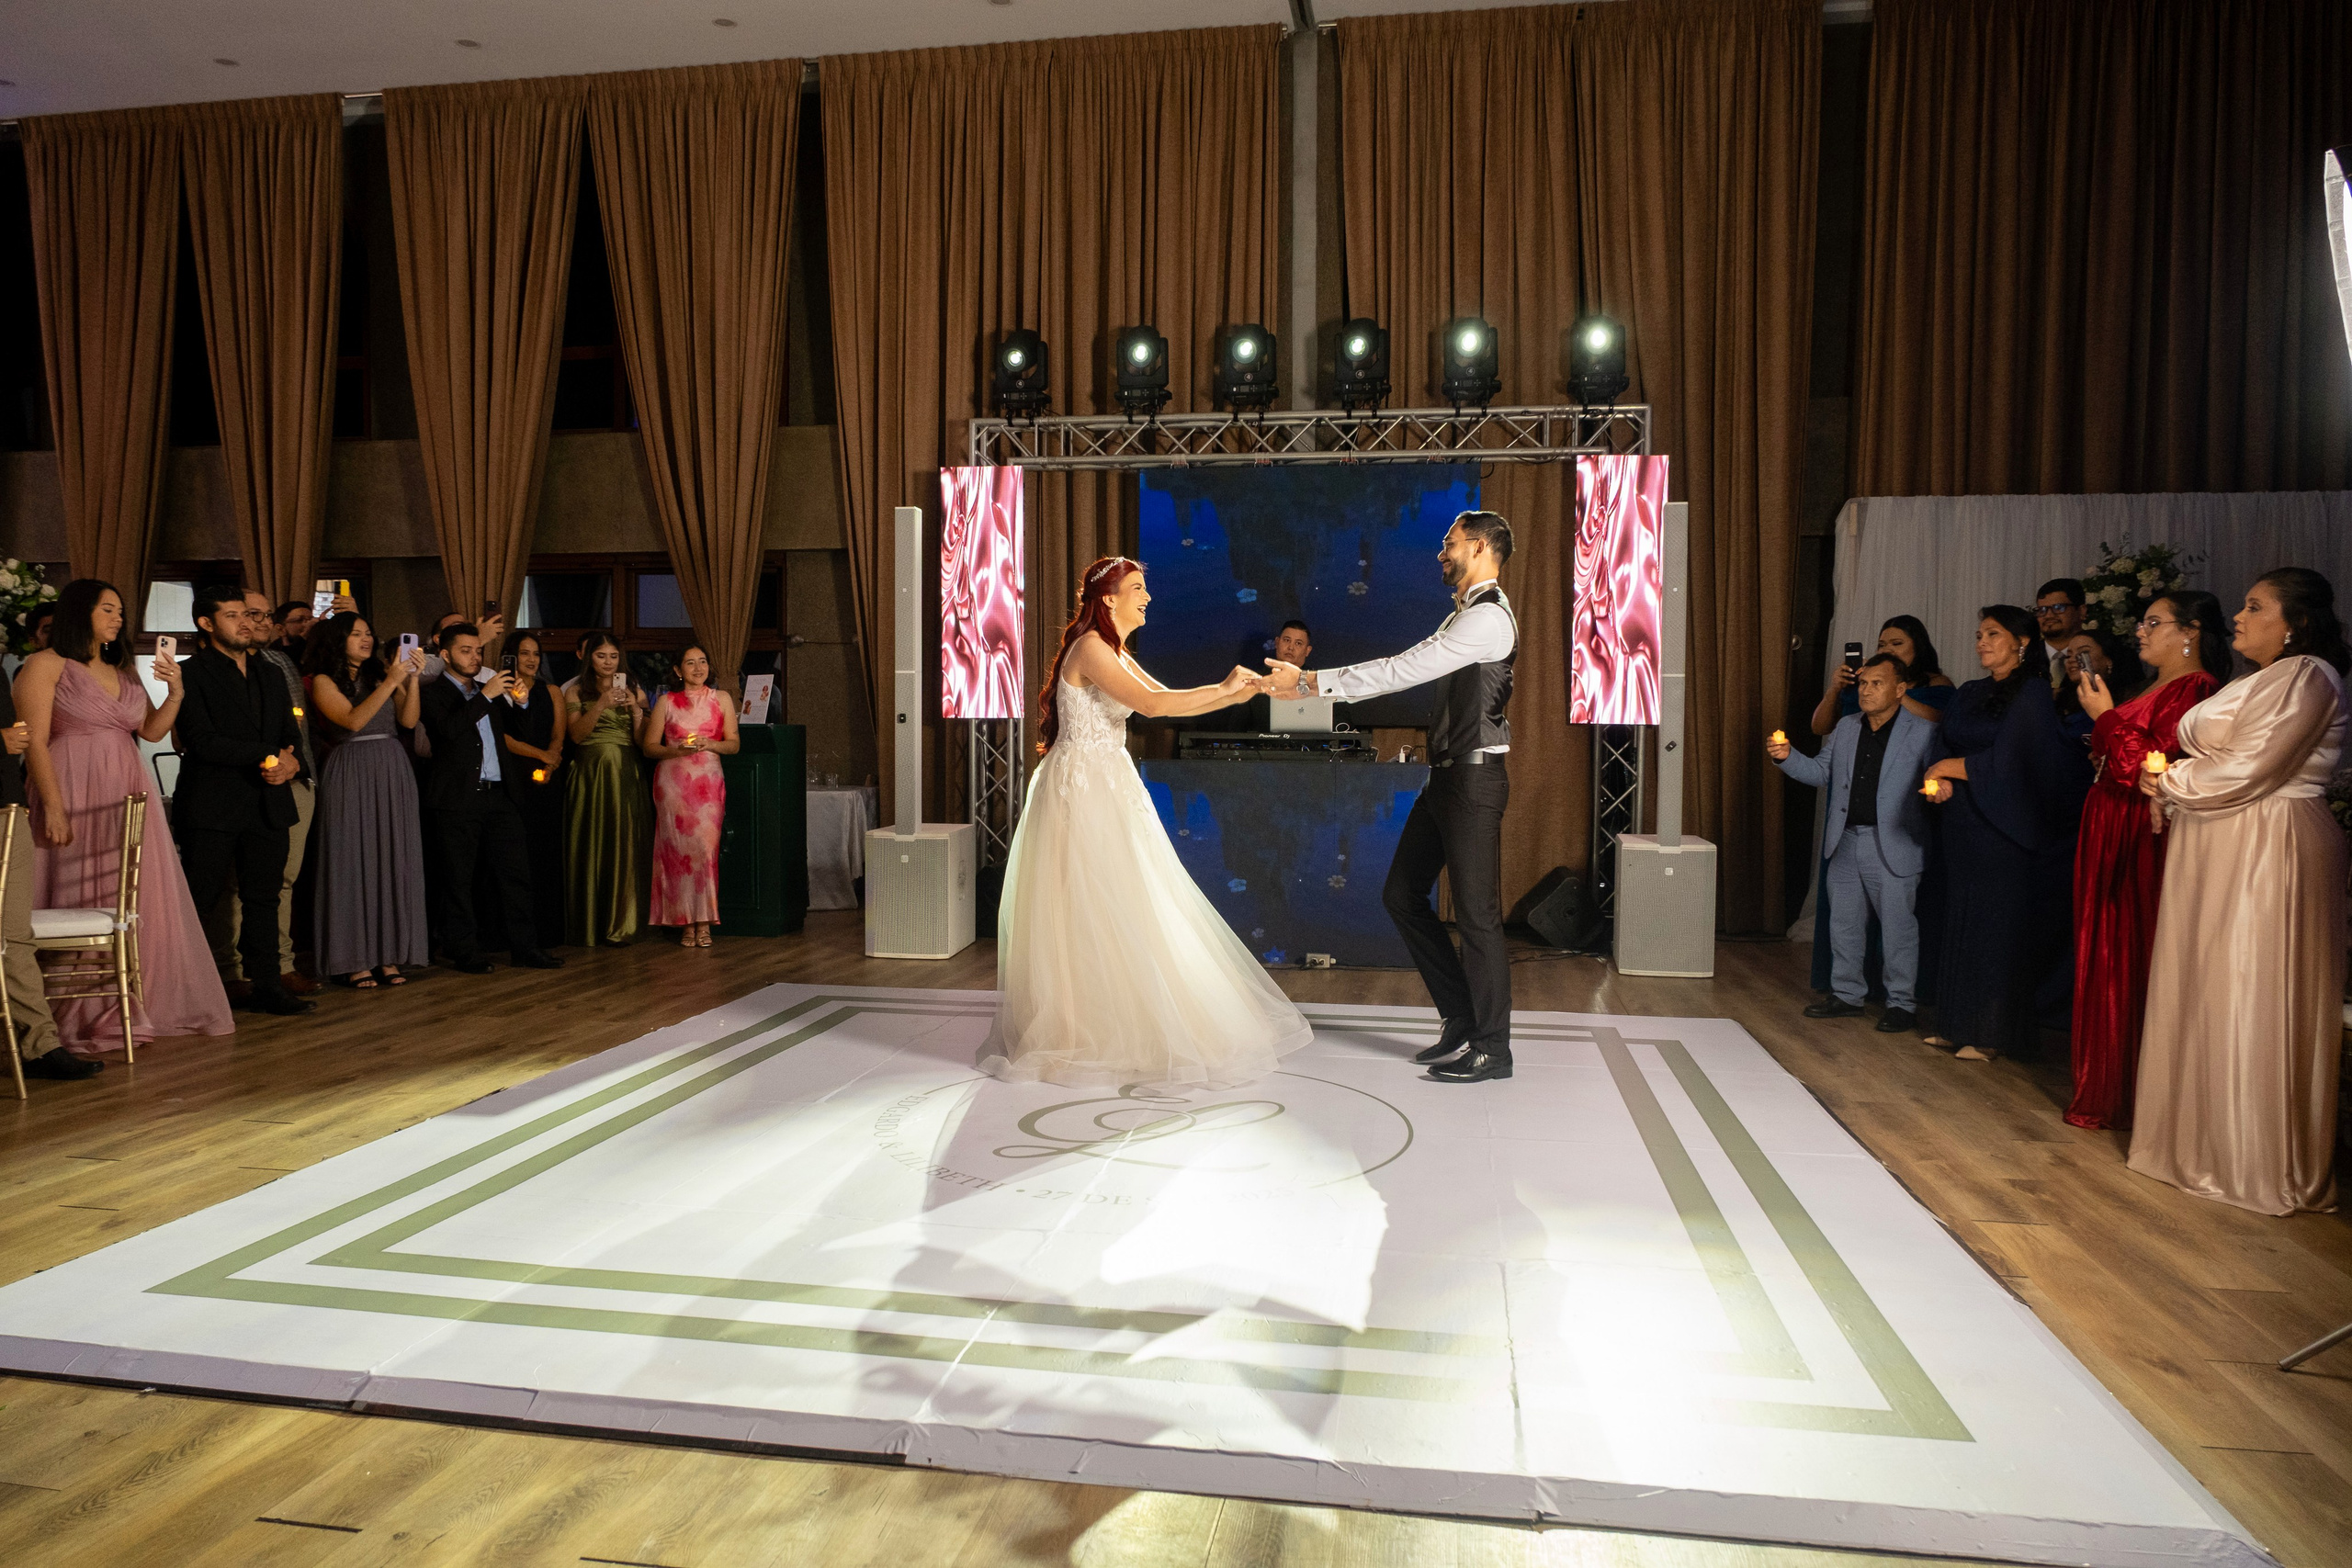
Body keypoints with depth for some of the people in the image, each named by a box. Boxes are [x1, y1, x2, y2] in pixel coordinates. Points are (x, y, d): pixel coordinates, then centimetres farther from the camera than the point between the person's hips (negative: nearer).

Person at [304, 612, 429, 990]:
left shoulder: (381, 673, 12)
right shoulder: (323, 681, 1)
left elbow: (409, 719, 3)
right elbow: (353, 720, -13)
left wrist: (412, 678, -9)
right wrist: (392, 682, -16)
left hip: (392, 774, 4)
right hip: (351, 777, -4)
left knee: (393, 860, 3)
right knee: (354, 863, -2)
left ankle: (387, 955, 10)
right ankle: (353, 961, 4)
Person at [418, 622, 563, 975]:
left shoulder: (487, 690, 21)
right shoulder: (433, 694, 1)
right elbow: (448, 728, -18)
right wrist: (486, 696, -19)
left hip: (497, 796, 6)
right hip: (458, 799, -6)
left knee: (515, 871, 4)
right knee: (459, 879, 1)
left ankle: (523, 946, 10)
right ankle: (464, 952, 8)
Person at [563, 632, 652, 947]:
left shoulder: (634, 691, 12)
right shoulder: (576, 691, 7)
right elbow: (576, 734, -7)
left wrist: (636, 709, -9)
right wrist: (602, 704, -17)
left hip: (626, 777, 2)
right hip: (590, 775, -1)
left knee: (627, 847, -2)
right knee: (591, 847, -2)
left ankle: (622, 925, 4)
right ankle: (588, 927, 4)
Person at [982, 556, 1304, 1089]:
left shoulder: (1114, 655, 16)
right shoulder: (1089, 647, -14)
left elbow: (1168, 701, 15)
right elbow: (1151, 704, -22)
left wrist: (1247, 691, 8)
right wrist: (1223, 687, -14)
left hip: (1108, 788, 10)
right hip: (1084, 790, -10)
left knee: (1116, 907, 11)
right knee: (1092, 910, -4)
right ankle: (1086, 1037, 6)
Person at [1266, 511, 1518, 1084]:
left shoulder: (1488, 618, -15)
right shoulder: (1465, 617, 19)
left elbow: (1402, 670, -21)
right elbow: (1408, 672, 16)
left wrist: (1311, 682, -18)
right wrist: (1312, 683, 9)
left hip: (1473, 779, -10)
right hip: (1447, 776, 10)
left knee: (1476, 913, -3)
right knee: (1402, 895, 13)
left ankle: (1492, 1048, 10)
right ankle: (1462, 1020, 23)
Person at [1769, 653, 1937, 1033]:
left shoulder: (1922, 732, -5)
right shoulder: (1846, 728, 12)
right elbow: (1821, 772, 16)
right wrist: (1787, 757, 0)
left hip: (1892, 848, -6)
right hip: (1845, 844, 6)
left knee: (1897, 927, 2)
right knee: (1845, 924, 14)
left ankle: (1902, 1003, 15)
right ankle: (1846, 994, 27)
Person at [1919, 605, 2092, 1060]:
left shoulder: (2032, 694, -7)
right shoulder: (1969, 695, 14)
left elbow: (2006, 760, -15)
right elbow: (1944, 745, 11)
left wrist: (1948, 768, -4)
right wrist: (1941, 782, -10)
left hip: (2004, 829, -6)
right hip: (1964, 826, 6)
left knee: (1999, 925, -2)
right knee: (1960, 922, 7)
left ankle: (1992, 1034, 4)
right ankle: (1957, 1025, 14)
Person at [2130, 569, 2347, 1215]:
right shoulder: (2259, 681, 20)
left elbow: (2243, 772, -18)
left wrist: (2169, 784, -4)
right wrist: (2171, 783, -2)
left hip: (2266, 854, -9)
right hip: (2221, 855, 10)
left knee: (2250, 1004, -4)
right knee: (2211, 999, 11)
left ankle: (2259, 1164, 6)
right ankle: (2210, 1142, 19)